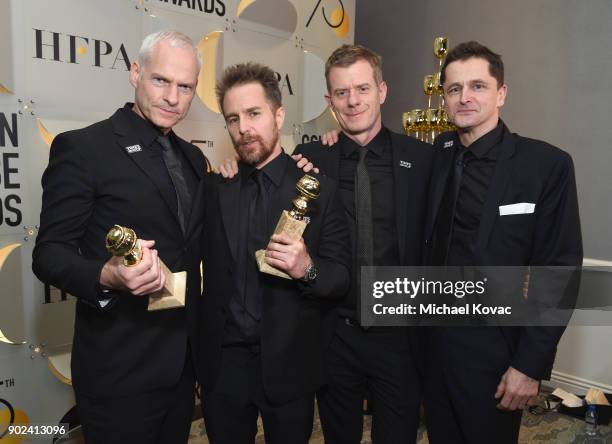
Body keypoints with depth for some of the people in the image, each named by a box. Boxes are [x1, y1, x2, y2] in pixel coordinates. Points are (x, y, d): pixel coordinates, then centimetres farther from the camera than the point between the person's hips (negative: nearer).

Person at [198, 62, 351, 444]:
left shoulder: (319, 188, -7)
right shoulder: (214, 186, 3)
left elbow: (342, 277, -10)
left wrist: (307, 269, -27)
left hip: (288, 362, -2)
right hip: (222, 360, 3)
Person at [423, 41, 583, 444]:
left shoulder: (547, 164, -10)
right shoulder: (435, 155, 2)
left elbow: (558, 272, -11)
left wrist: (530, 365, -12)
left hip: (493, 349, -4)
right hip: (432, 342, 4)